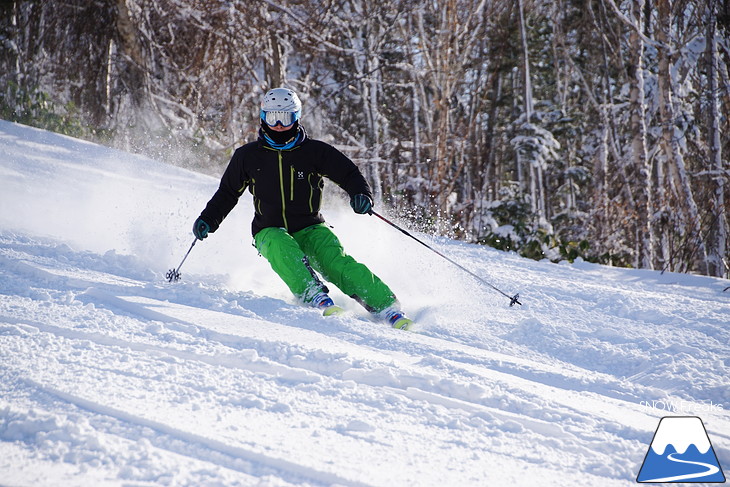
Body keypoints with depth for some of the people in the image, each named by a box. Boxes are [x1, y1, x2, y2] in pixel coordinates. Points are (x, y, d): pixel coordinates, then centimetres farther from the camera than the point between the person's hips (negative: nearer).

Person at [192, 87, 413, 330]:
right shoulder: (248, 156, 5)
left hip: (310, 228, 0)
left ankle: (384, 305, -32)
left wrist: (361, 195, -22)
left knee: (336, 259, -28)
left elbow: (349, 174, 0)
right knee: (281, 247, -36)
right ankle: (314, 295, -50)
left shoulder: (314, 151, 0)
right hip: (269, 232, 1)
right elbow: (228, 192, 17)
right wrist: (208, 220, 5)